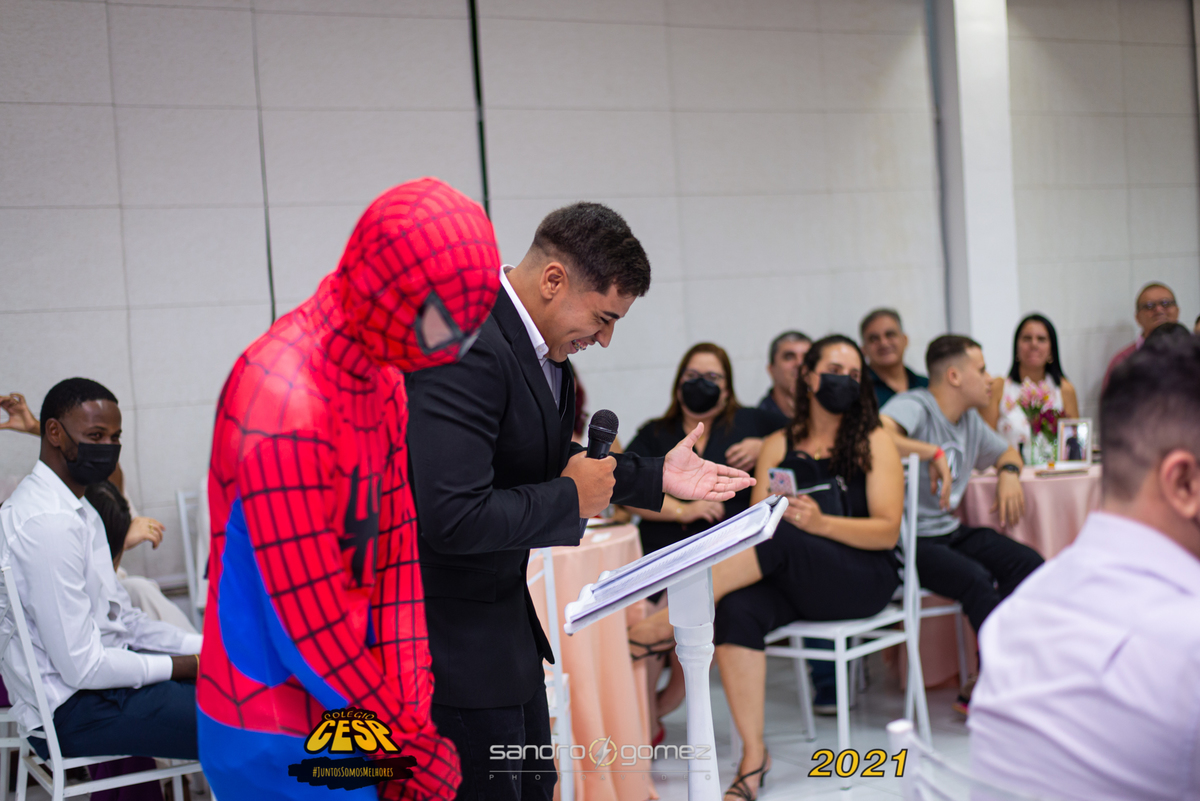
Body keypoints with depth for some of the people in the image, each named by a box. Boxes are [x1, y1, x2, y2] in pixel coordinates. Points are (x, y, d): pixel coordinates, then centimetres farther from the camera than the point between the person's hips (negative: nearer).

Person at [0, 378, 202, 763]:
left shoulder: (76, 509, 14)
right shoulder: (48, 522, -21)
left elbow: (121, 620, 16)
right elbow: (83, 668, -23)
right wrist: (186, 665, -13)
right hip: (73, 713, -11)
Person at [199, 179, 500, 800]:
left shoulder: (382, 374, 4)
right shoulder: (285, 403, -25)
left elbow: (395, 550, 2)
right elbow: (309, 619, -22)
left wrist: (411, 719, -3)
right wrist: (406, 743, -12)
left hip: (345, 711, 8)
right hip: (277, 742, -8)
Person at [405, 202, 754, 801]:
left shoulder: (541, 346, 5)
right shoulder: (470, 348, -27)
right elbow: (453, 519, -33)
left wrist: (655, 478, 11)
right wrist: (570, 498, -20)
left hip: (504, 614, 10)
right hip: (455, 633, -10)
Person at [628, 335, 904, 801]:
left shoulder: (873, 442, 6)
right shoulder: (778, 446, 15)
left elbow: (887, 531, -3)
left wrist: (819, 523, -20)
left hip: (864, 578, -3)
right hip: (792, 582, 3)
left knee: (778, 537, -33)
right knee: (737, 611, -31)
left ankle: (671, 621, -27)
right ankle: (753, 758, -28)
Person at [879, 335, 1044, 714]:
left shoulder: (970, 422, 16)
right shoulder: (914, 406, -12)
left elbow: (1006, 451, 34)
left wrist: (1009, 472, 10)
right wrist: (935, 453, -28)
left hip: (950, 532, 9)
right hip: (907, 540, -9)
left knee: (1028, 564, -10)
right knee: (977, 579, -31)